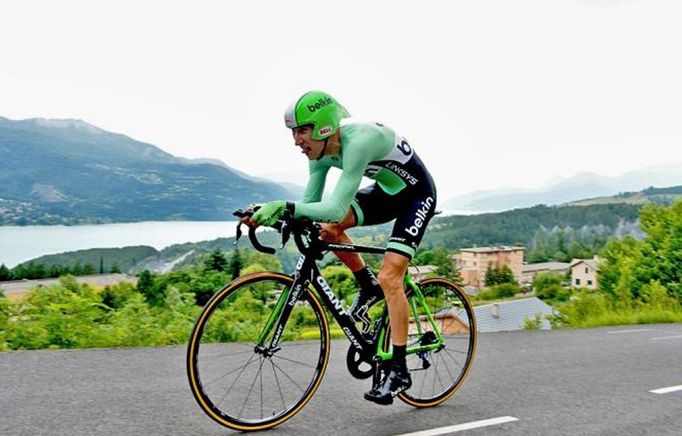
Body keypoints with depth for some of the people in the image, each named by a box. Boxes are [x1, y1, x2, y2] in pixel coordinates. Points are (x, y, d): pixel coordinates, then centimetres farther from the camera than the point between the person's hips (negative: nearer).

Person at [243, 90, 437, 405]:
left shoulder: (359, 140, -36)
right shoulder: (320, 152, -11)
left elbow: (337, 207, -42)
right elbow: (310, 205, -11)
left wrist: (285, 207, -49)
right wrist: (274, 214, -27)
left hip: (417, 194, -7)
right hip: (385, 191, 8)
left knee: (389, 278, -16)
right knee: (327, 228, -13)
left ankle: (399, 371, -5)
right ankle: (368, 288, 10)